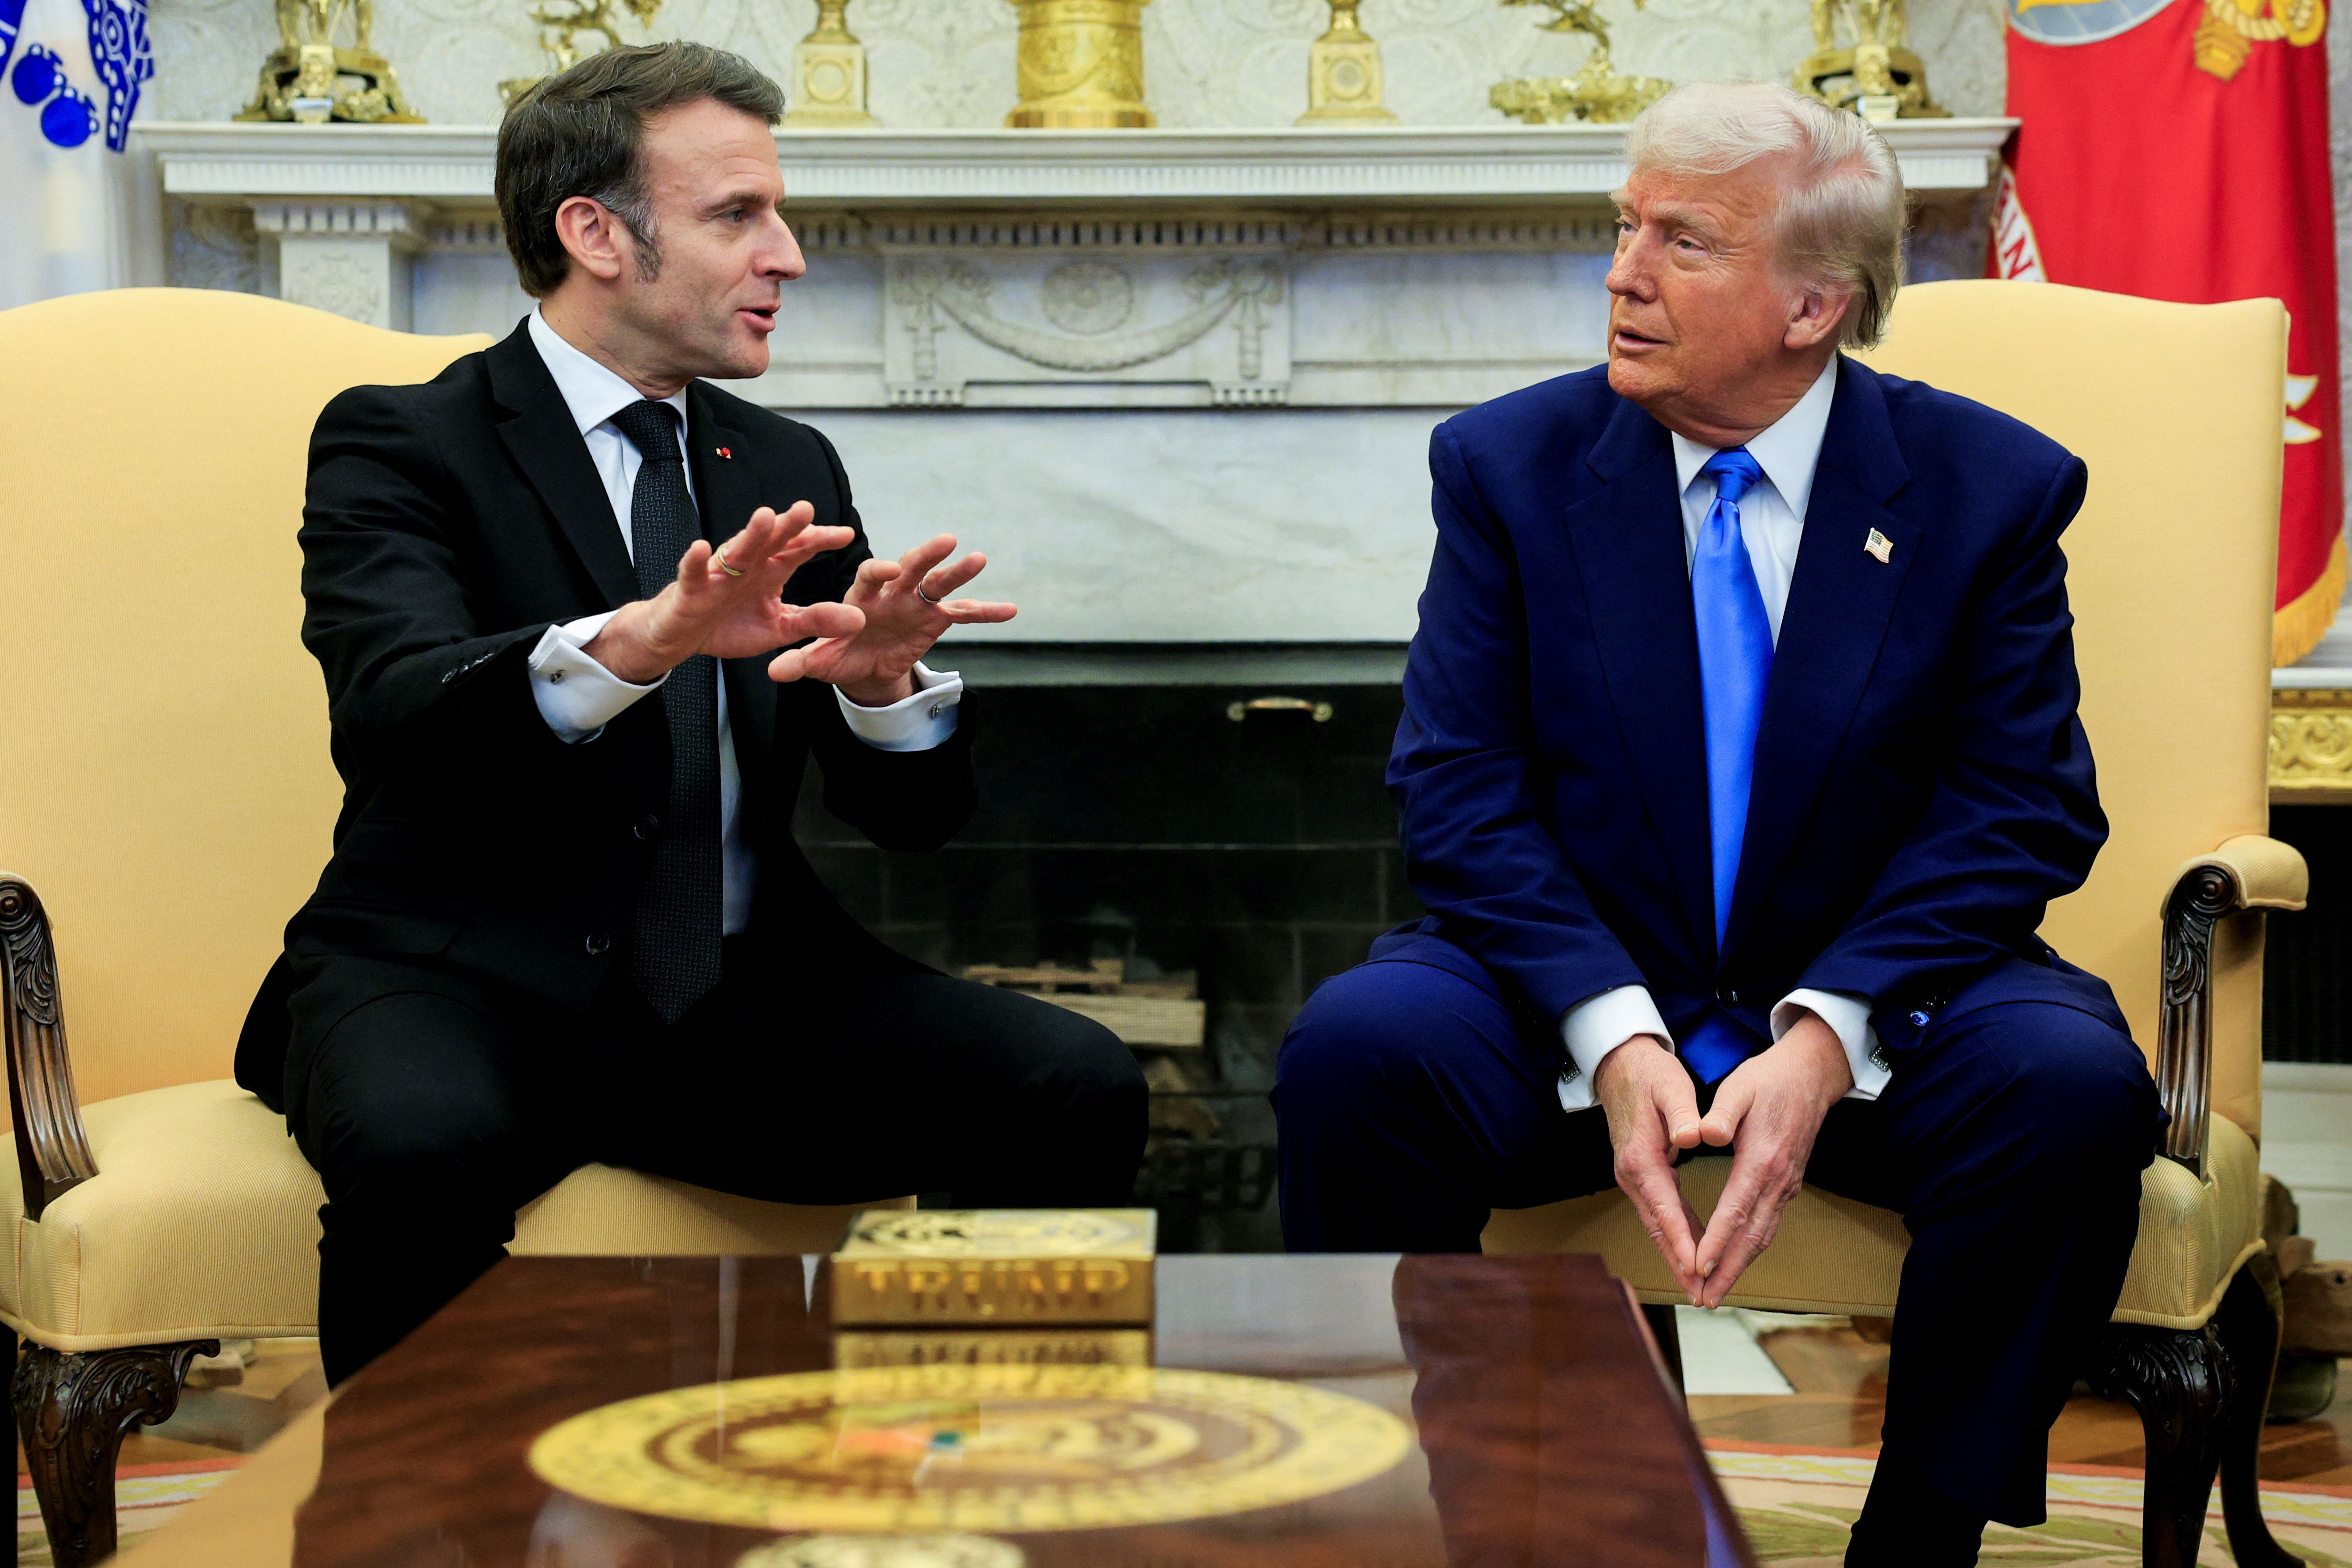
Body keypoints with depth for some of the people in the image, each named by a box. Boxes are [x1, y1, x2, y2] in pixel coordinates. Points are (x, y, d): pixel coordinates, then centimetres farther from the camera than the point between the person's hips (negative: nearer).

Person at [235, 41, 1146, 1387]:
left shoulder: (788, 472, 16)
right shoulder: (402, 444, 0)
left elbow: (916, 816, 10)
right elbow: (391, 712, -21)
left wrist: (878, 679, -14)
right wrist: (637, 642, -39)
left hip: (743, 999, 5)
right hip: (470, 985, -4)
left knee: (1078, 1089, -17)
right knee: (424, 1144, -37)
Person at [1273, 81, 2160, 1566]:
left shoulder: (1989, 486, -2)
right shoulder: (1508, 465, 0)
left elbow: (2024, 811, -6)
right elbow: (1460, 790, -6)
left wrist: (1826, 1036, -21)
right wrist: (1613, 1038, -22)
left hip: (1867, 1008, 0)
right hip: (1575, 992, 0)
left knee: (2074, 1084, -30)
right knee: (1355, 1048, -28)